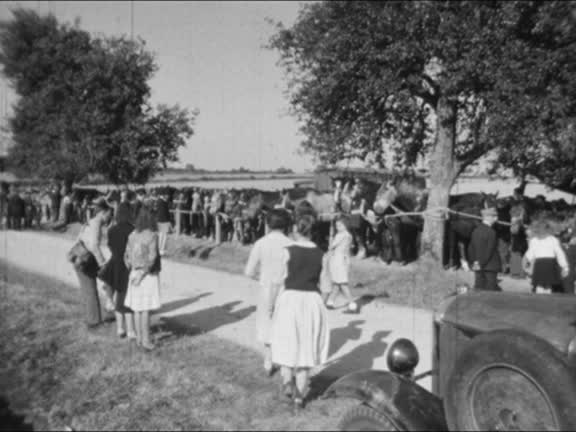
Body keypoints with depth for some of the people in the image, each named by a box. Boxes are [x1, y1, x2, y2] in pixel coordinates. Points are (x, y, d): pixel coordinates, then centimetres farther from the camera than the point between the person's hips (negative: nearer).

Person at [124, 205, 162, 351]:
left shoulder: (133, 235, 3)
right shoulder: (152, 235, -17)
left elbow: (127, 256, 7)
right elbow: (152, 257, -24)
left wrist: (132, 272, 14)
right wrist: (141, 274, -18)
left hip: (136, 274, 6)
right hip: (149, 275, -6)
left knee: (138, 307, 12)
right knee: (146, 308, -1)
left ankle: (139, 338, 20)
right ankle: (146, 340, 4)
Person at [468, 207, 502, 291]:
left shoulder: (476, 230, 7)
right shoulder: (491, 232, -13)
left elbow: (471, 248, 11)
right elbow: (489, 251, -15)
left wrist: (474, 261, 14)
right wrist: (481, 264, -9)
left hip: (478, 266, 7)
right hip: (490, 267, -6)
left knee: (478, 288, 7)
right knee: (490, 290, -2)